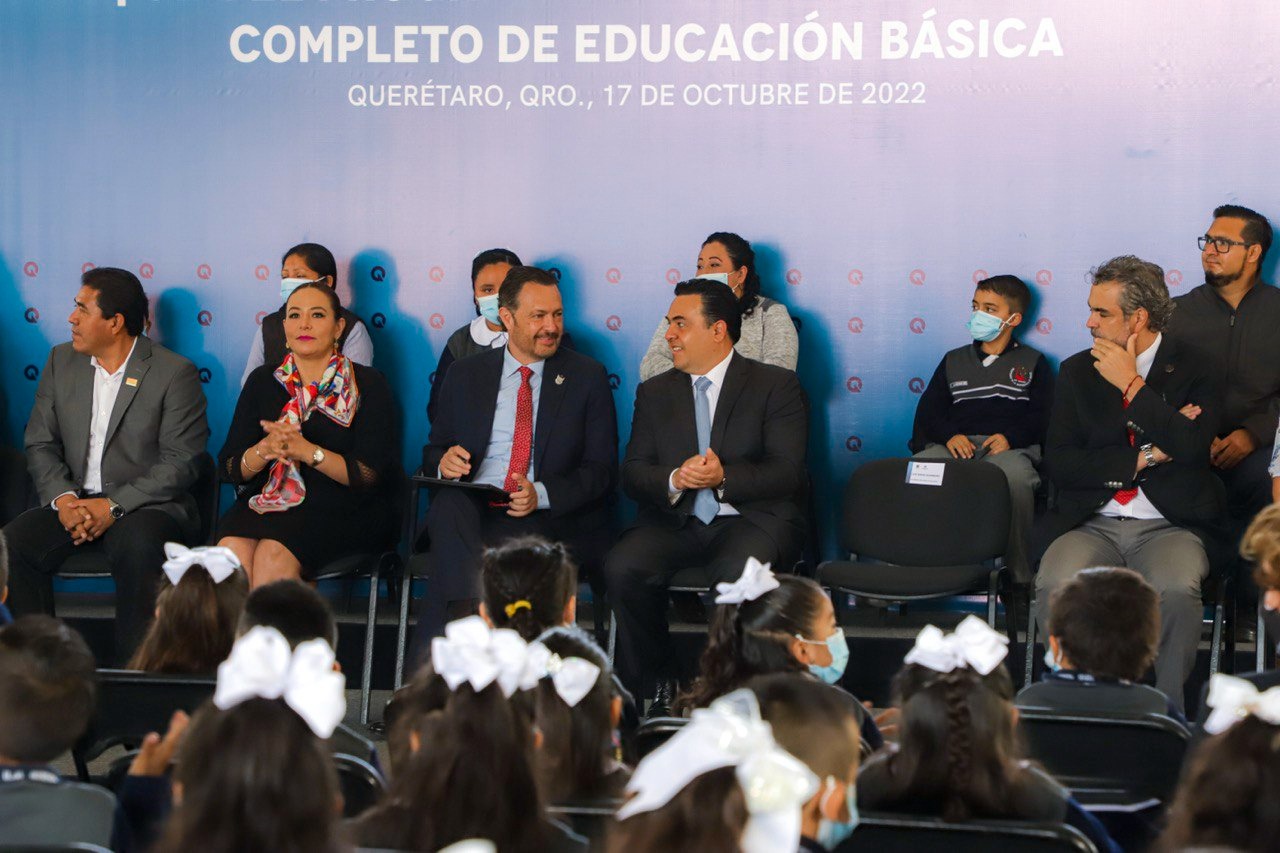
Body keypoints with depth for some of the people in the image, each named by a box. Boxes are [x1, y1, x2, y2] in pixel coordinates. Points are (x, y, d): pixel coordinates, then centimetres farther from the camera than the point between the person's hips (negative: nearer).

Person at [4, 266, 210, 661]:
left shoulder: (175, 373, -4)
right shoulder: (61, 362, 12)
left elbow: (181, 462, -10)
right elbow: (40, 444, 9)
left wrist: (115, 506, -19)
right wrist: (62, 498, -11)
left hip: (146, 506, -4)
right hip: (72, 504, 4)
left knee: (141, 549, -37)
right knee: (12, 543, -24)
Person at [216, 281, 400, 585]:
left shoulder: (367, 385, 3)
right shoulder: (263, 381, 13)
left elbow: (372, 474, -7)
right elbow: (231, 468, 8)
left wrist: (307, 450, -18)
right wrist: (265, 449, -14)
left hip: (344, 509, -3)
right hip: (268, 501, 3)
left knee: (273, 554, -31)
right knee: (232, 549, -30)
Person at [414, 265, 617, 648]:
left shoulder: (587, 376, 11)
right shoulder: (465, 375, 17)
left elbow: (602, 470, 6)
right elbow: (434, 451, 20)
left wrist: (542, 494, -14)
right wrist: (443, 461, -8)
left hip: (548, 520, -2)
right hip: (469, 510, 2)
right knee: (449, 503, -37)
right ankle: (463, 615, -42)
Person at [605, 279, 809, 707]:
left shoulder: (777, 386, 3)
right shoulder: (655, 393, 16)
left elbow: (788, 473, -7)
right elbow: (633, 473, 7)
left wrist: (725, 478, -23)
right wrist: (674, 480, -16)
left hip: (752, 520, -4)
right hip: (674, 522, 4)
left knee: (736, 572, -38)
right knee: (623, 567, -27)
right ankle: (650, 688, -11)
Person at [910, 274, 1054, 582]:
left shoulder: (1032, 363, 18)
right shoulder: (955, 360, 27)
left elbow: (1042, 418, 6)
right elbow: (928, 411, 16)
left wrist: (1010, 437, -13)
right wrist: (949, 435, -6)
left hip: (1009, 447, -3)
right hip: (956, 445, 3)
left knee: (1015, 476, -41)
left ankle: (1018, 577, -28)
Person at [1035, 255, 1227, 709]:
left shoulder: (1193, 368, 4)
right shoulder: (1077, 370, 12)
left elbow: (1193, 446, -14)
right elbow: (1058, 462, 2)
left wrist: (1131, 384, -10)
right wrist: (1145, 458, -7)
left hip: (1169, 526, -2)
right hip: (1092, 525, 2)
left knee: (1176, 591, -35)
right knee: (1055, 586, -30)